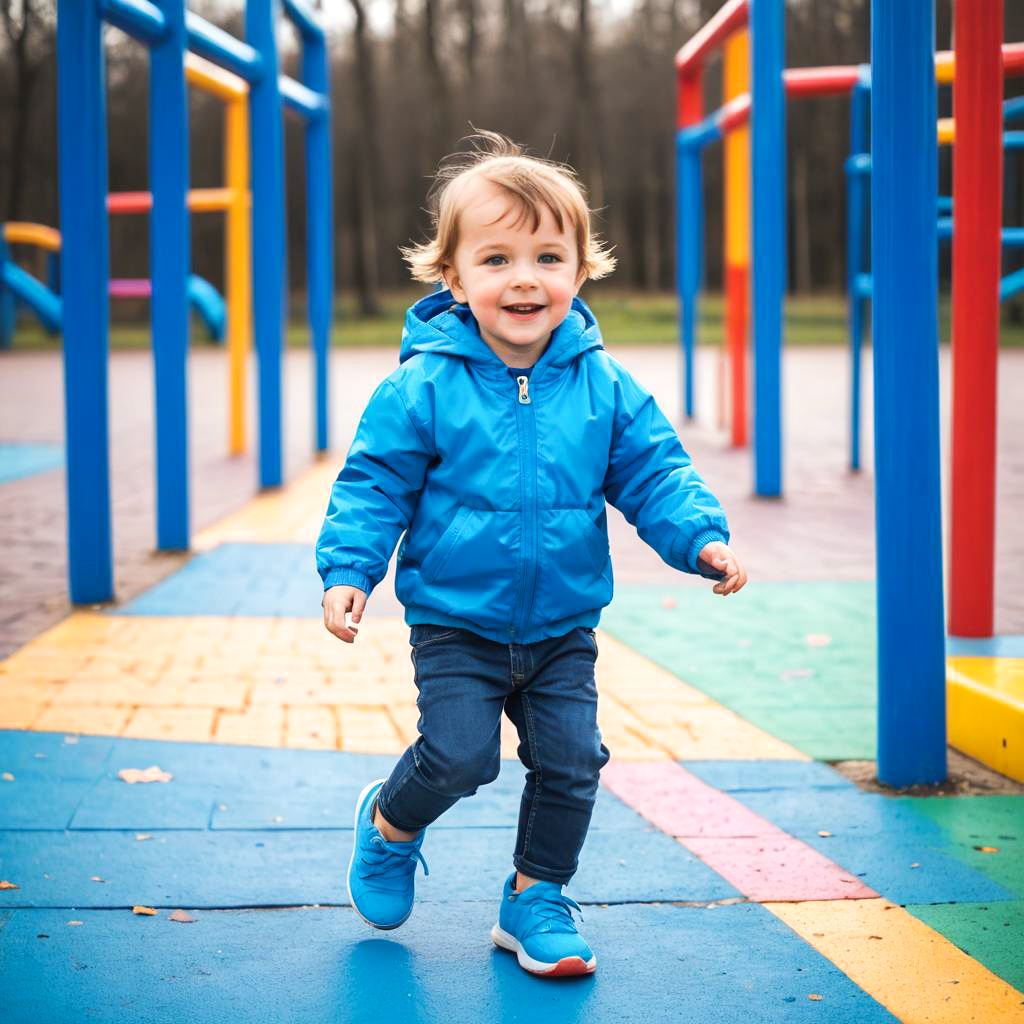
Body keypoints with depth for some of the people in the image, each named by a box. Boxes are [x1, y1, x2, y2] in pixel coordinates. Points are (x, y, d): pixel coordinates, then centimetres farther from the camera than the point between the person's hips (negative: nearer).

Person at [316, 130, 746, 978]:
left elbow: (654, 474, 3)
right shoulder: (423, 388, -12)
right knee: (459, 754, -13)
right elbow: (376, 485, -7)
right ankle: (390, 823, 20)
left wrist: (703, 540, -12)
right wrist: (348, 569, -17)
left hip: (563, 628, 3)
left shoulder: (604, 386, -4)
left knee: (571, 760, 2)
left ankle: (536, 897, 23)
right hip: (456, 626, -3)